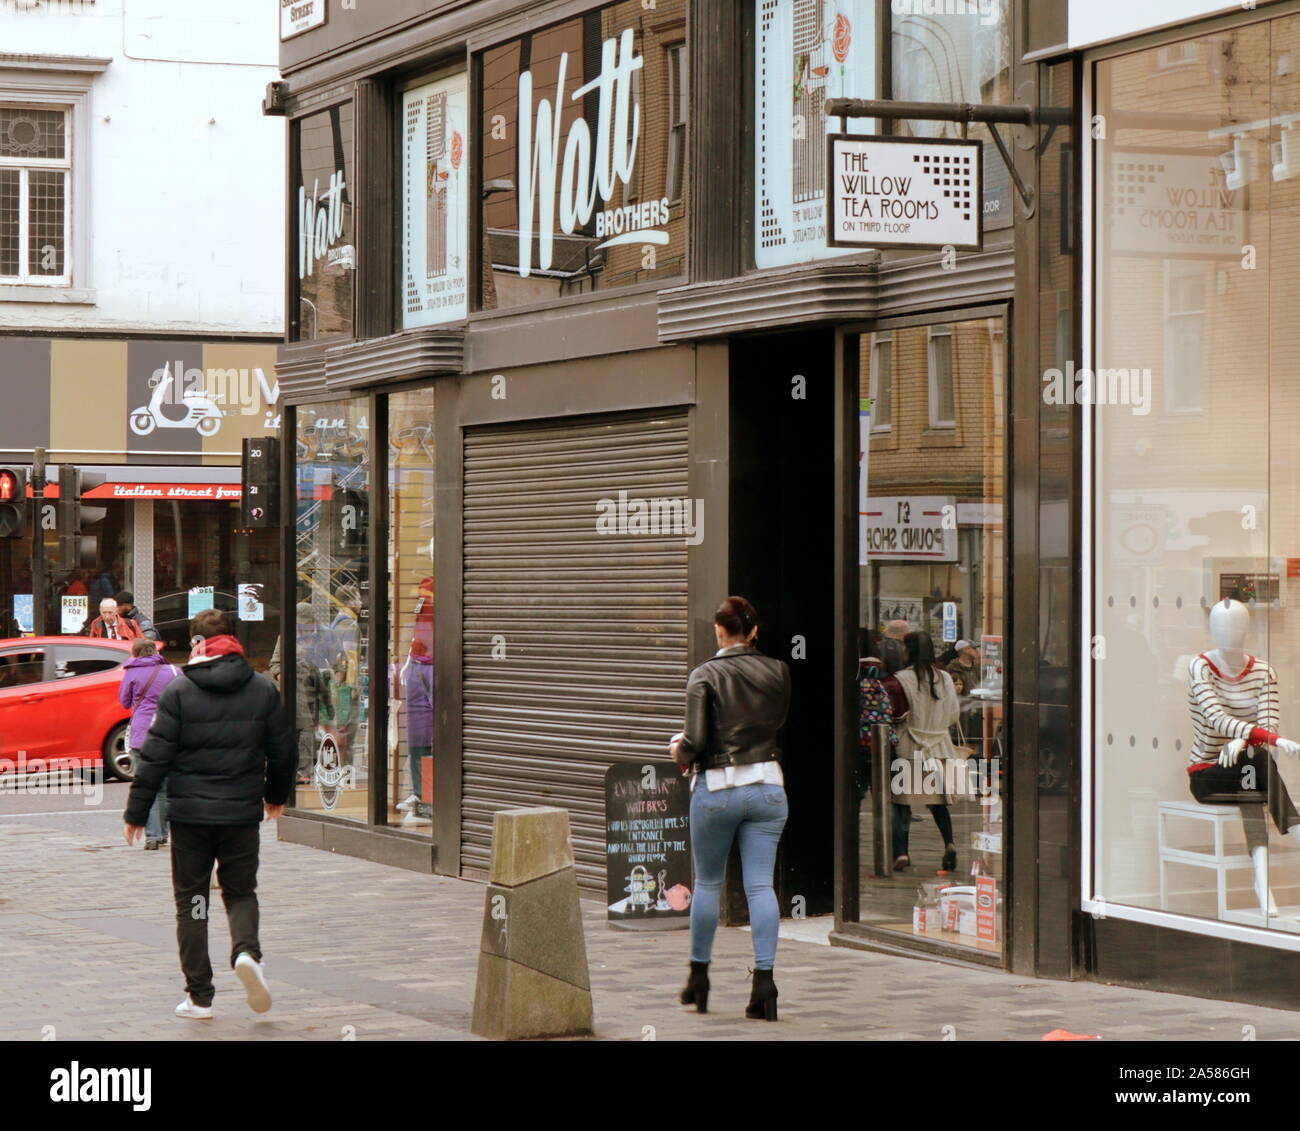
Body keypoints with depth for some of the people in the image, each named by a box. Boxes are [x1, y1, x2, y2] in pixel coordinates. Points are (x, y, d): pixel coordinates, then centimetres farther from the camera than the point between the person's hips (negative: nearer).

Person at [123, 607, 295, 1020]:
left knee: (191, 900, 9)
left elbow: (155, 756, -7)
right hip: (242, 813, 2)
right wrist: (276, 795, 28)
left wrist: (136, 812, 0)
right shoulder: (263, 690, 2)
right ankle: (246, 950, -14)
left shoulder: (178, 691, -6)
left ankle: (199, 994, 7)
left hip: (189, 813, -2)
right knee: (241, 892, 16)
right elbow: (282, 751, 10)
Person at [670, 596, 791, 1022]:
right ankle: (764, 979, -9)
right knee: (760, 884, 0)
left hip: (717, 788, -2)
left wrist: (680, 751, 9)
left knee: (708, 882, 12)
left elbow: (696, 741, -12)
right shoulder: (777, 672, 2)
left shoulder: (705, 676, -8)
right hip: (767, 786, 2)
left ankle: (699, 977, 20)